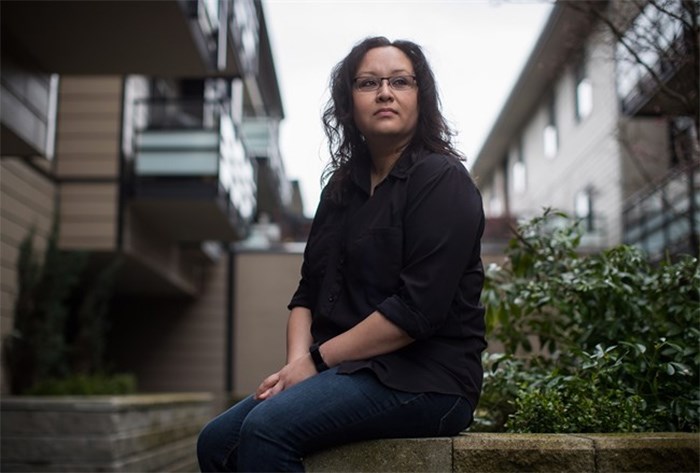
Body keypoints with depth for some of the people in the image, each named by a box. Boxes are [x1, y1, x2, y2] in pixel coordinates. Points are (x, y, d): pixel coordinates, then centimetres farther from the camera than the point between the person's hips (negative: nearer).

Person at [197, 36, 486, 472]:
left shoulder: (442, 182, -8)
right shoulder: (343, 186, 16)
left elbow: (416, 310, -18)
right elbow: (309, 293, 13)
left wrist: (317, 359, -13)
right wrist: (297, 362, -6)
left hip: (424, 380, -7)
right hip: (354, 373, 8)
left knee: (267, 428, -26)